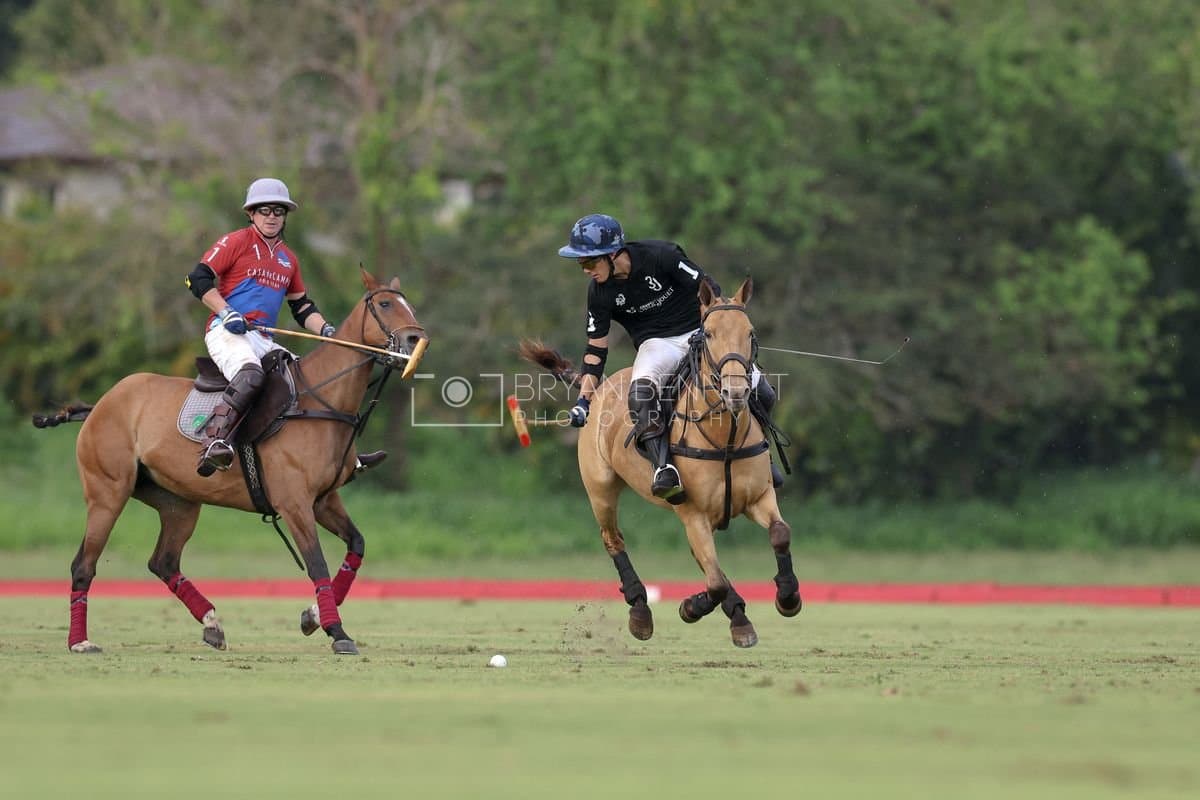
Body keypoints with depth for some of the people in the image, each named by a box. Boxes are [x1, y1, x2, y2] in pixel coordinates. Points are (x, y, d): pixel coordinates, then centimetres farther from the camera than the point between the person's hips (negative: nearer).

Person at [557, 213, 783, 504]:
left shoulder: (661, 256, -15)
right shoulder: (600, 293, -4)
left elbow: (709, 291, -9)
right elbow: (596, 348, 4)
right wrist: (584, 399, 0)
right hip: (657, 344, 1)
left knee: (759, 392, -18)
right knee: (641, 389, -36)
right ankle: (663, 468, -46)